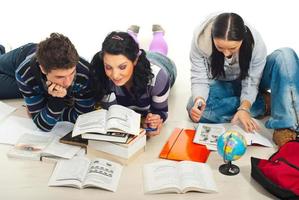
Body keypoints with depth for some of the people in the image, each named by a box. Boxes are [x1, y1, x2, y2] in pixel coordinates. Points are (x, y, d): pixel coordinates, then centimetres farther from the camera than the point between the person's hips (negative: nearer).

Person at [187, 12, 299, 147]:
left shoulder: (256, 42, -29)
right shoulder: (200, 40, -29)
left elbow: (251, 82, -22)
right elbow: (199, 80, -22)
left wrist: (244, 108, -39)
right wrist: (198, 100, -43)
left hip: (248, 82, 0)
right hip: (222, 86, 1)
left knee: (286, 55, -29)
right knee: (195, 109, -33)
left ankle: (285, 126, -36)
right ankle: (265, 103, -18)